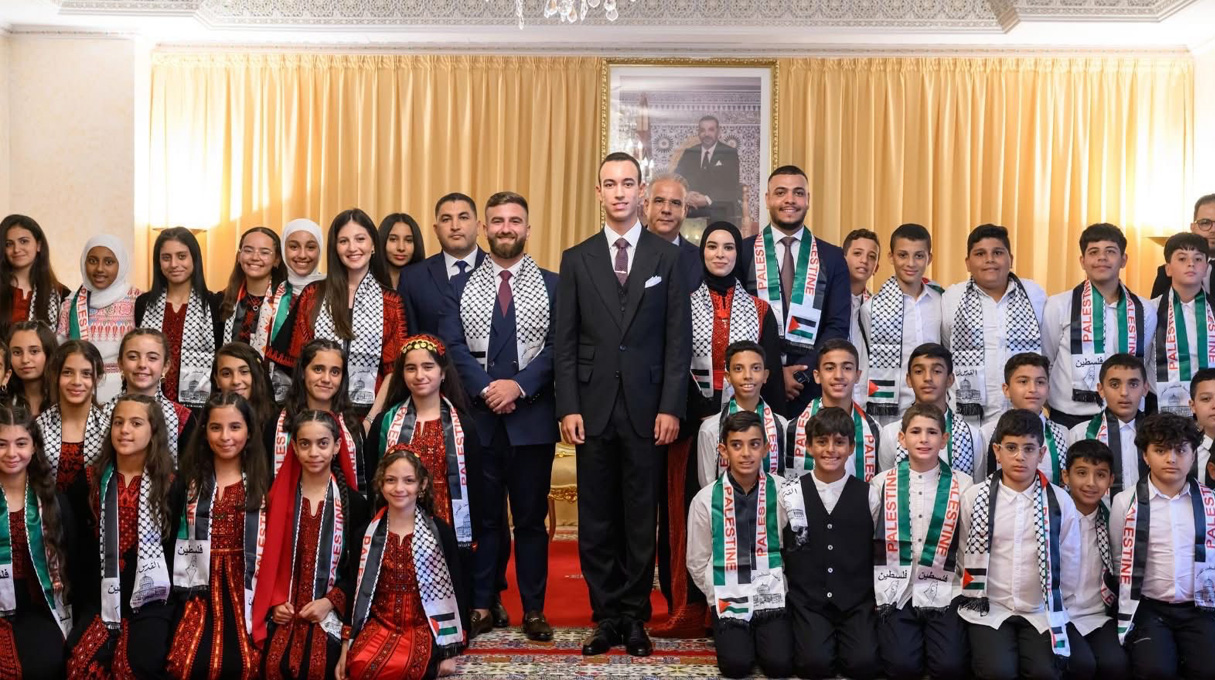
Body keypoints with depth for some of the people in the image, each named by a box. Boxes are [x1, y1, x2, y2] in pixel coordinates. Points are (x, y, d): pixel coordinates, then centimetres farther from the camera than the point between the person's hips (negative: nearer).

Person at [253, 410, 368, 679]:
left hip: (329, 613, -1)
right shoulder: (277, 498, 8)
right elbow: (265, 559, 10)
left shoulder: (354, 503, 4)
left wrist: (330, 602, -10)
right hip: (284, 611, 1)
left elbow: (359, 568, 4)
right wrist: (274, 602, -5)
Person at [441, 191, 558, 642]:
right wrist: (486, 389, -13)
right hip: (478, 417, 1)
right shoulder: (461, 287, 9)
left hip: (532, 417, -1)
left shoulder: (552, 285, 6)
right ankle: (482, 604, 18)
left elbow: (556, 348, -3)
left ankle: (533, 609, 14)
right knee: (484, 515, 8)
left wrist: (519, 385, -15)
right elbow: (453, 346, 0)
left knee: (531, 516, 6)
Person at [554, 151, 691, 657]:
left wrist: (671, 407, -7)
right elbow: (565, 341, 4)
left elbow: (678, 339, 1)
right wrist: (568, 407, -4)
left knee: (641, 519, 6)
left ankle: (635, 618, 17)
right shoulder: (577, 259, 7)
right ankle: (606, 617, 18)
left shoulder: (667, 258, 4)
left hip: (647, 410, -1)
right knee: (596, 520, 6)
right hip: (593, 408, 1)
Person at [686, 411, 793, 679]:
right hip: (728, 601, 0)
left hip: (771, 596, 0)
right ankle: (729, 633, 14)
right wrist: (722, 597, 1)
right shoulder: (706, 499, -4)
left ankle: (764, 633, 15)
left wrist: (775, 591, -1)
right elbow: (698, 563, 5)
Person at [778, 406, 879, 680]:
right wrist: (782, 599, 2)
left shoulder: (868, 495, 2)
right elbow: (777, 552, 7)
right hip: (807, 601, 0)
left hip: (858, 601, 1)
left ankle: (844, 639, 11)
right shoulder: (790, 494, 1)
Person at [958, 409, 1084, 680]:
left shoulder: (1060, 501, 1)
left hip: (1042, 611, 1)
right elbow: (965, 556, 7)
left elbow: (1069, 563, 9)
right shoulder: (974, 497, -1)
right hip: (989, 608, -1)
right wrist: (975, 600, 5)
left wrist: (1056, 606, 10)